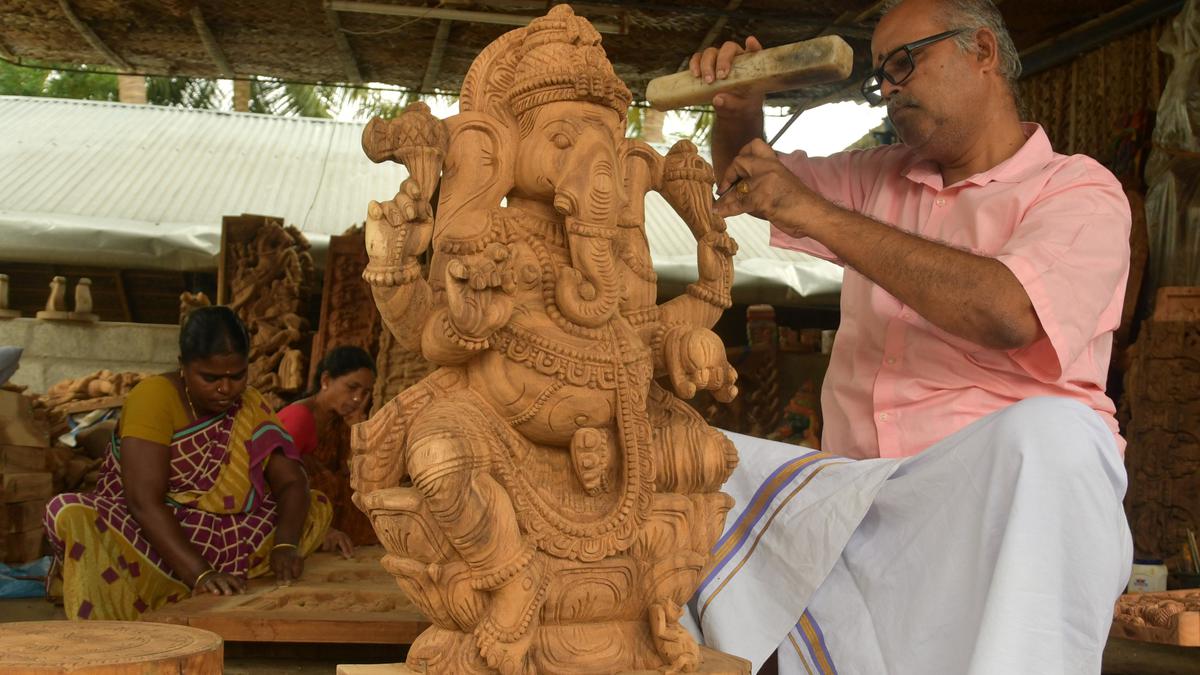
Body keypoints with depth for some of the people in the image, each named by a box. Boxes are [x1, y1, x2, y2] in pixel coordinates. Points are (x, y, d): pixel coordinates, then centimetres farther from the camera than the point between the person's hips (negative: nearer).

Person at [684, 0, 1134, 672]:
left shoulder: (1080, 190, 1)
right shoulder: (878, 180, 21)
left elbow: (1008, 312, -20)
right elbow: (742, 181, 33)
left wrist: (819, 214, -17)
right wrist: (740, 109, 9)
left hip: (995, 491, -5)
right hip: (855, 486, 5)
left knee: (1047, 433, -38)